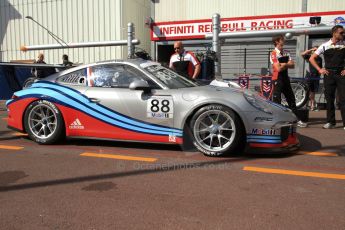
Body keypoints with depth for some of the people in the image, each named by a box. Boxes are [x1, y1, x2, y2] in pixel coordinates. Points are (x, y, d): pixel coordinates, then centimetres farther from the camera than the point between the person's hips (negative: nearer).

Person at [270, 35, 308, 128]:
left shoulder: (286, 53, 10)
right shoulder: (273, 54, -11)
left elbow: (292, 65, 2)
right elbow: (278, 68, -19)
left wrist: (284, 64, -14)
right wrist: (287, 64, -5)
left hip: (286, 78, 7)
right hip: (277, 79, -7)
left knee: (291, 100, 11)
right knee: (276, 101, -4)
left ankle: (297, 120, 19)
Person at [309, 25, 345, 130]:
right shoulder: (325, 46, 3)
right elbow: (312, 58, 6)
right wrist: (320, 69, 0)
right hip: (329, 74, 0)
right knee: (329, 99, 6)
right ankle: (331, 122, 16)